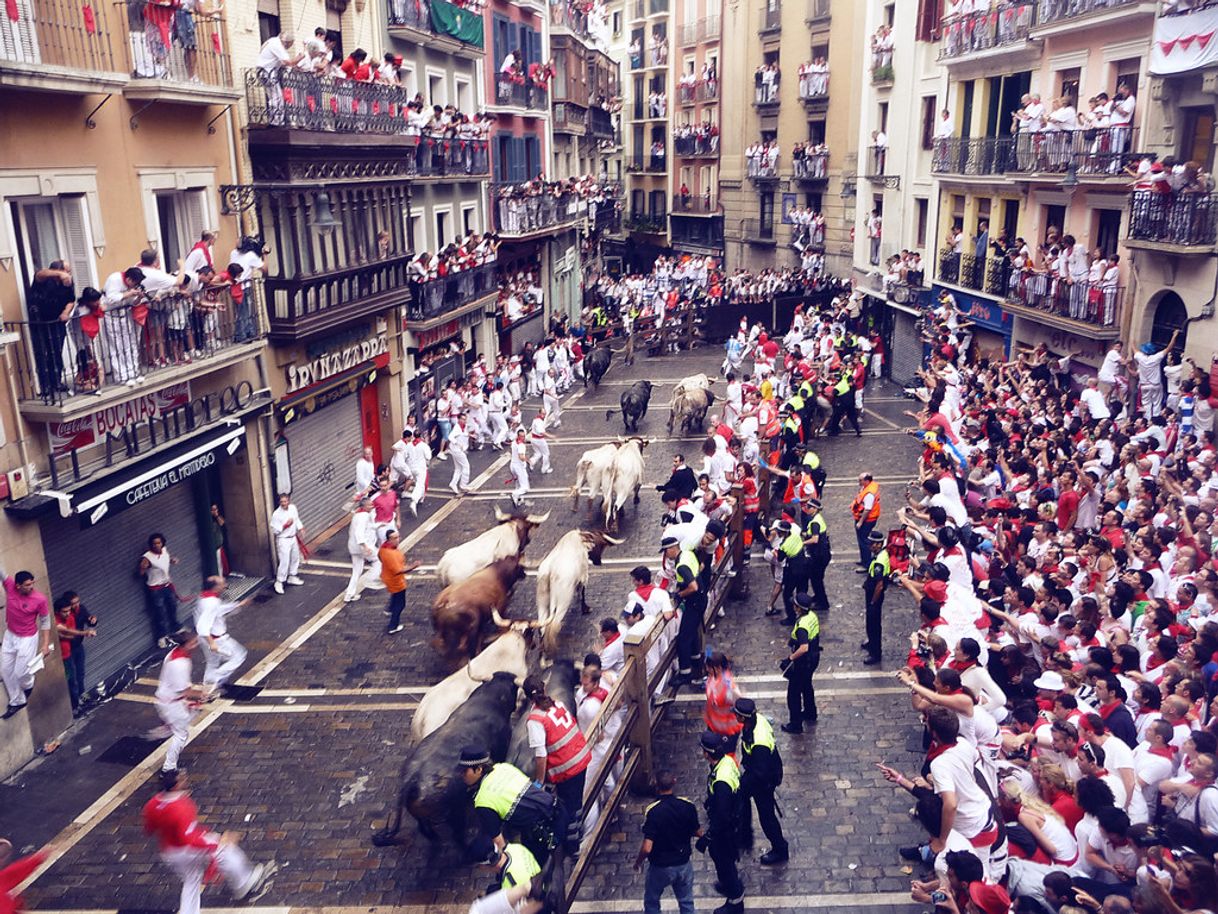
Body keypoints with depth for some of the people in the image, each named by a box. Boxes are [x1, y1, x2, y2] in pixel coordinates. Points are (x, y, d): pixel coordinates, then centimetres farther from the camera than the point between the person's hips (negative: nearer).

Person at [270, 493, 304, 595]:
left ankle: (292, 577, 39)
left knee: (295, 558, 20)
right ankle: (279, 582, 4)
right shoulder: (276, 514, -21)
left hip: (293, 538, 7)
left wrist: (300, 529, 3)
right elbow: (274, 530, -18)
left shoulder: (293, 508, -4)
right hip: (283, 540, -7)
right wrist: (285, 525, -26)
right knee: (284, 562, -9)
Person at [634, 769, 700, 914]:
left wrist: (638, 861, -6)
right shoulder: (688, 806, -14)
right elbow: (698, 833, 0)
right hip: (684, 864, 3)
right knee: (687, 902, 22)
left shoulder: (652, 811, -26)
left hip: (660, 867, -3)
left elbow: (647, 848, -26)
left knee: (651, 902, 21)